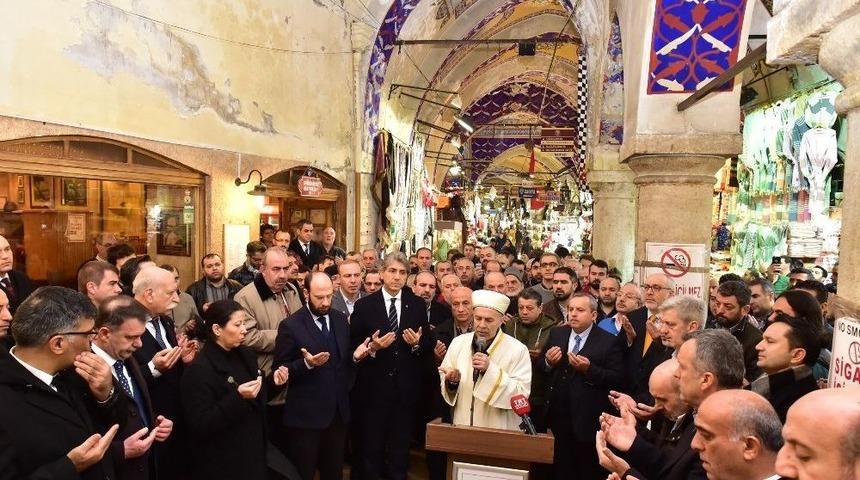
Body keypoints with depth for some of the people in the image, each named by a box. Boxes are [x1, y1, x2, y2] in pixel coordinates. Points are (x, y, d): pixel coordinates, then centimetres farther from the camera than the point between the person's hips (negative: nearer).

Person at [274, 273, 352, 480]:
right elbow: (280, 370, -10)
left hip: (338, 410, 5)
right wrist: (307, 363, -26)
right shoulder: (291, 325, -12)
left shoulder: (341, 319, 4)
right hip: (305, 414, -5)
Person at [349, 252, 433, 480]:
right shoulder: (364, 305, -4)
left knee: (401, 445, 15)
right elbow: (353, 346, -3)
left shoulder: (418, 305, 2)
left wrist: (417, 344, -17)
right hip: (373, 387, -2)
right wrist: (371, 346, -22)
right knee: (370, 446, 10)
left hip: (406, 387, 2)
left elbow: (429, 345, 4)